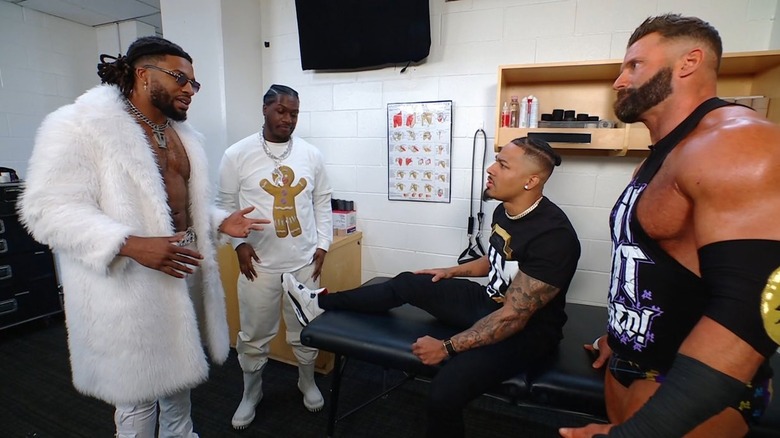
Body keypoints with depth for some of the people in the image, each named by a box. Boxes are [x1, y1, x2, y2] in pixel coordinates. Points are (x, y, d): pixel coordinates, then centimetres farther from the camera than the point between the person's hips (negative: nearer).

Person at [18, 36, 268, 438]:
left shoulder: (182, 134, 12)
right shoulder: (79, 125, -11)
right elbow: (49, 208, -17)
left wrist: (220, 222, 2)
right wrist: (132, 244, -30)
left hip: (183, 269, 7)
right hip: (127, 282, -7)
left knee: (179, 374, 23)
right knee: (138, 392, 9)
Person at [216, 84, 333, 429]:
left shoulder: (311, 154, 3)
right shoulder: (237, 154, -4)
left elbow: (322, 201, 8)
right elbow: (226, 205, 2)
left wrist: (322, 244, 2)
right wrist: (239, 243, -9)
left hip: (305, 261, 2)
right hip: (259, 263, -1)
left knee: (306, 332, 16)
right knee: (254, 336, 13)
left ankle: (307, 382, 41)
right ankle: (251, 393, 38)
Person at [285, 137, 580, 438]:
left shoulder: (553, 236, -28)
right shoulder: (504, 210, -2)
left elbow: (514, 317, -28)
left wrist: (447, 348, -25)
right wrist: (452, 272, 18)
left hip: (527, 330, -8)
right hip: (490, 304, 8)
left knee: (444, 393, -29)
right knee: (407, 284, 6)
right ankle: (321, 304, 20)